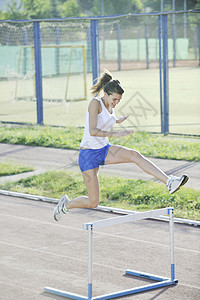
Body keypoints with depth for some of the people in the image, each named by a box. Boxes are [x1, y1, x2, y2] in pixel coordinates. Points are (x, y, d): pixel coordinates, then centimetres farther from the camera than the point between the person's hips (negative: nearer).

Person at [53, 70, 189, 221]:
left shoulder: (111, 106, 4)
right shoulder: (95, 102, -19)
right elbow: (92, 131, -30)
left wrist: (117, 120, 33)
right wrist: (115, 134, -39)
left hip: (104, 149, 7)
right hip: (89, 154, -7)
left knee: (134, 155, -22)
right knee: (93, 202, -5)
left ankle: (170, 182, -31)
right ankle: (66, 204, 25)